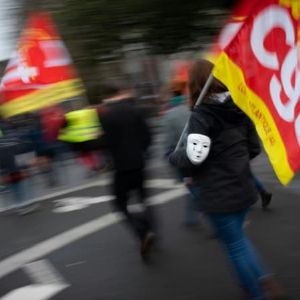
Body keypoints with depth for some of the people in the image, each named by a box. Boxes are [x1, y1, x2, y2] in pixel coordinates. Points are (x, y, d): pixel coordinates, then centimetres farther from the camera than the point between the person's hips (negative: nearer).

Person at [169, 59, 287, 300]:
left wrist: (173, 157, -6)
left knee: (235, 245, 8)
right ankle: (265, 280, 9)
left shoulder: (201, 115, -16)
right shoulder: (238, 108, 4)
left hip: (219, 195, -7)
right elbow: (254, 147, 11)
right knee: (237, 237, 24)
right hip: (244, 188, 7)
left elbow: (195, 156, -25)